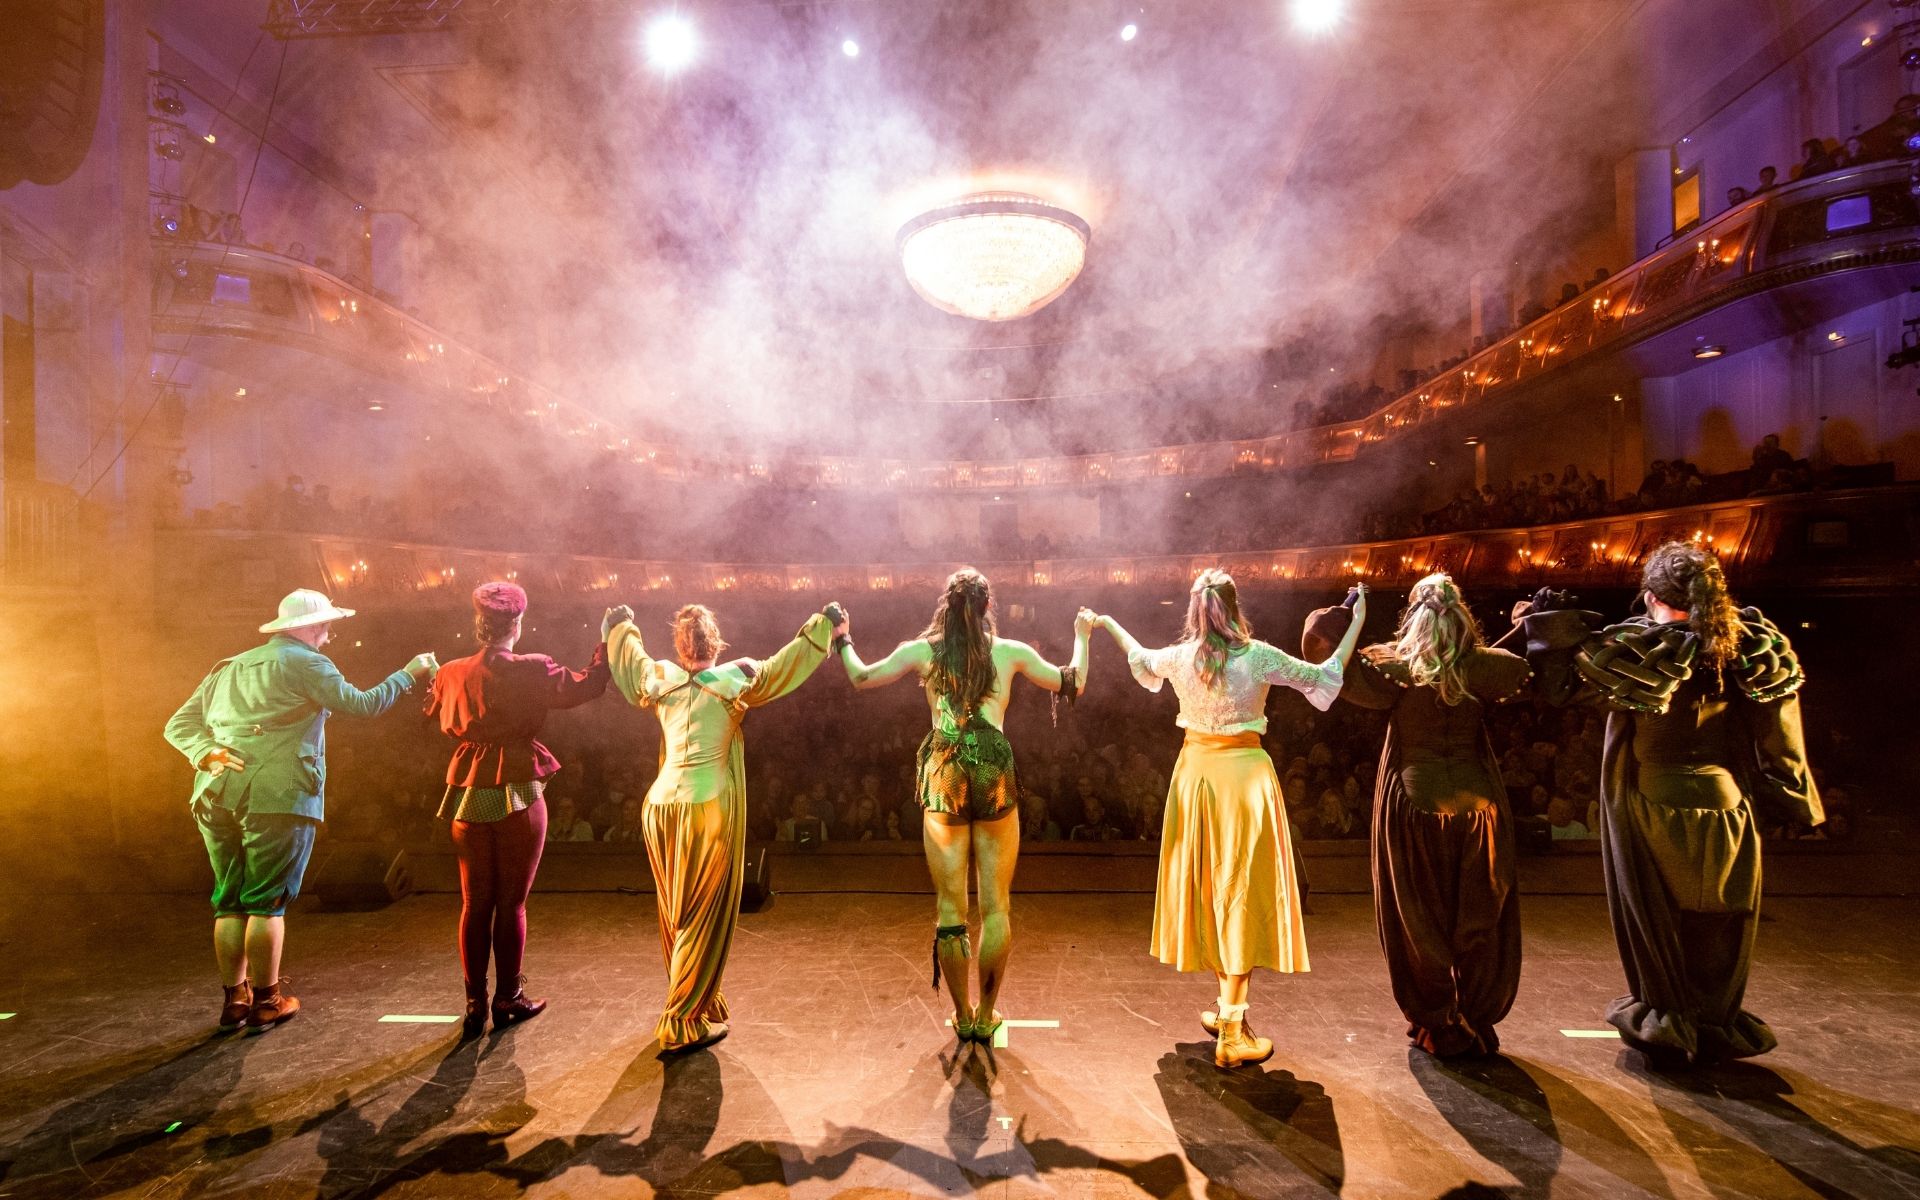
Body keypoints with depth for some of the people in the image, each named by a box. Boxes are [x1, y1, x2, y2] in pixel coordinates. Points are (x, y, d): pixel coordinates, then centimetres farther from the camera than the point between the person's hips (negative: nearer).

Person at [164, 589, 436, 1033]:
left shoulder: (227, 668, 21)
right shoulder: (305, 663, -1)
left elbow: (179, 724, 15)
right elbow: (361, 704, -6)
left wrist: (207, 753, 0)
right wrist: (408, 674, 5)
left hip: (216, 796, 7)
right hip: (277, 796, -7)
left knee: (230, 901, 14)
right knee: (267, 901, 2)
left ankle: (234, 999, 21)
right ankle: (266, 1001, 11)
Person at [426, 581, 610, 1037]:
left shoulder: (451, 674, 2)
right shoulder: (532, 670, -13)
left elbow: (436, 714, 20)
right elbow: (584, 687, -11)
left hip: (468, 797, 4)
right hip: (519, 796, -4)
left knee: (475, 904, 13)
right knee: (511, 903, 8)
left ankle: (475, 1005, 19)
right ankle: (508, 1000, 18)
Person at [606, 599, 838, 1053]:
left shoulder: (660, 679, 8)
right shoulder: (735, 679, -4)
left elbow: (627, 660, 28)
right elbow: (787, 664, 0)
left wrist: (620, 625, 46)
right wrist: (822, 625, 9)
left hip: (662, 806, 6)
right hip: (709, 807, -5)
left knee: (675, 913, 16)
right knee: (704, 917, 4)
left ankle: (701, 1002, 32)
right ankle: (683, 1024, 8)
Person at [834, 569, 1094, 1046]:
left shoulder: (922, 650, 4)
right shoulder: (1010, 652, 5)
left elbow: (860, 677, 11)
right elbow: (1072, 685, 15)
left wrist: (842, 639, 30)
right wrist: (1082, 635, 31)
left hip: (944, 778, 1)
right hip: (995, 777, 0)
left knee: (950, 904, 10)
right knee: (996, 905, 10)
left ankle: (962, 1017, 19)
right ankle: (986, 1018, 18)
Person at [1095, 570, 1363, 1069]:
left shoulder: (1179, 657, -2)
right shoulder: (1258, 656, -11)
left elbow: (1140, 660, 20)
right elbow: (1322, 677, 0)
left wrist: (1108, 624, 38)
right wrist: (1357, 622, 10)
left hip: (1195, 773, 4)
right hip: (1244, 774, -4)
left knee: (1207, 888, 16)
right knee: (1241, 894, 1)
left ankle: (1228, 1007, 31)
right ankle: (1230, 1034, 5)